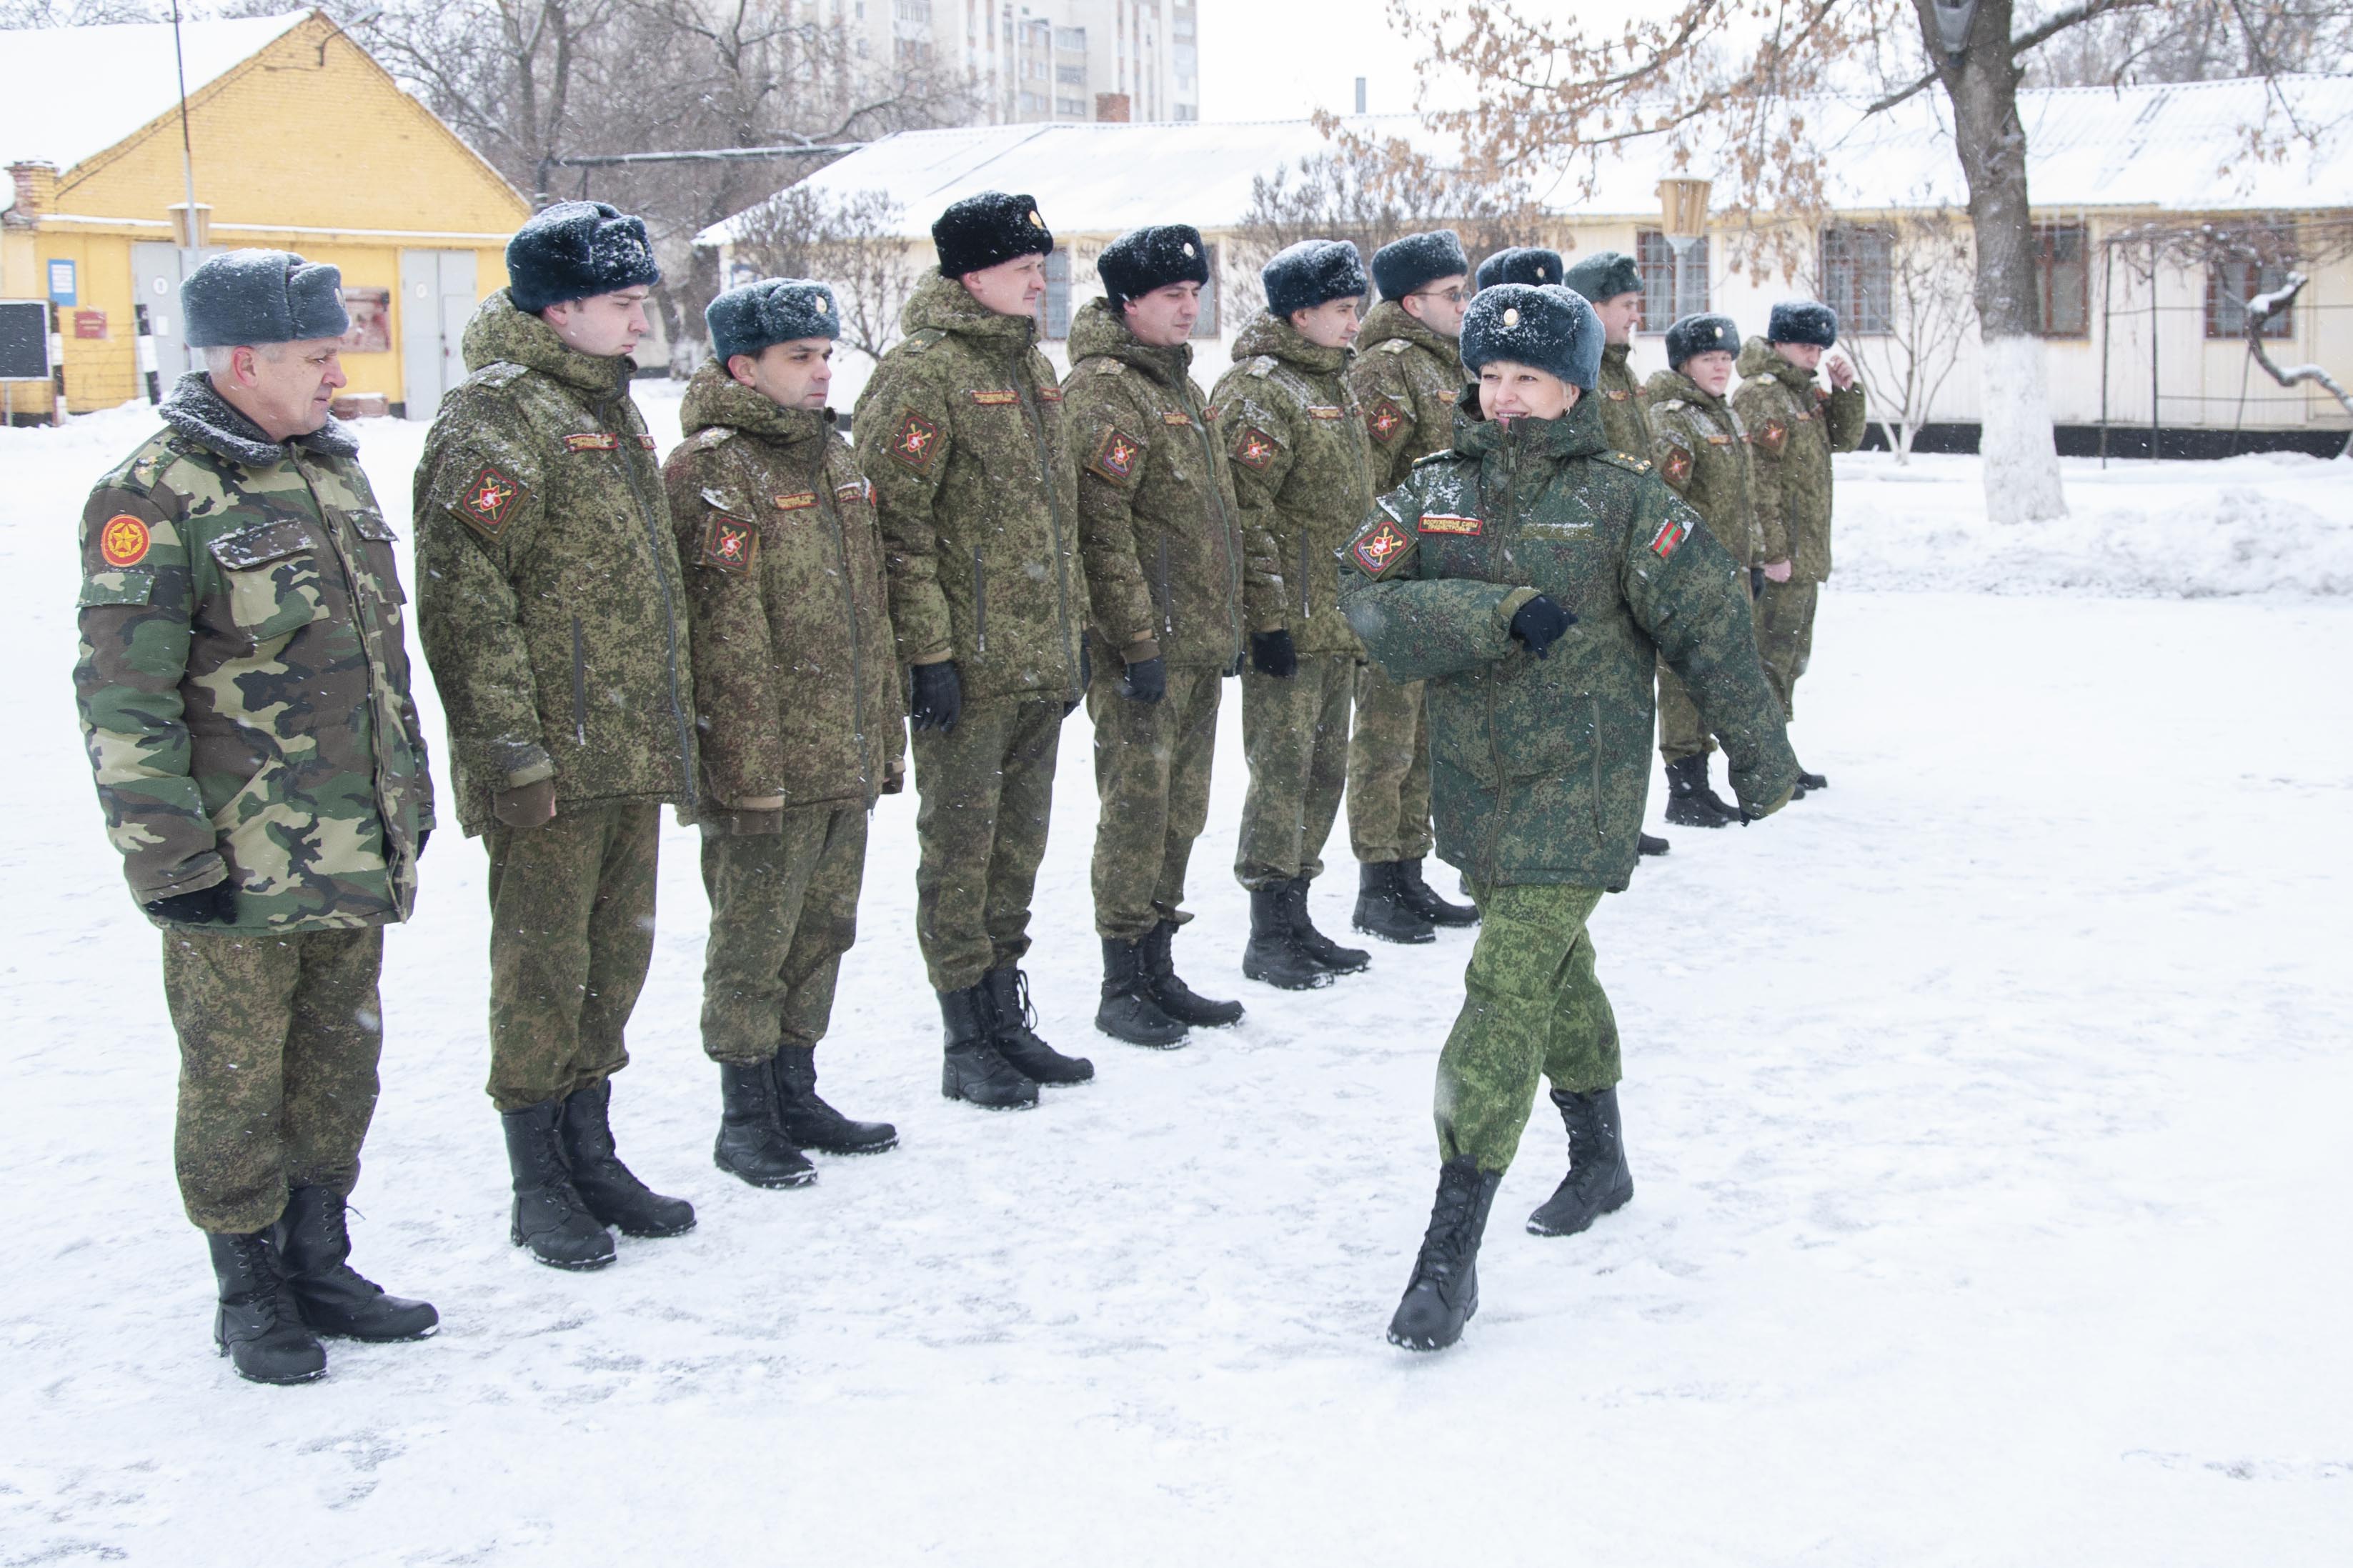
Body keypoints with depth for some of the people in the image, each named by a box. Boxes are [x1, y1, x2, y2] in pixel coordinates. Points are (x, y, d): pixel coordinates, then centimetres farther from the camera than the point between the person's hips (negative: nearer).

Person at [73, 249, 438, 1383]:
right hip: (236, 866, -7)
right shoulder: (154, 499, -12)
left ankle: (318, 1266, 29)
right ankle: (248, 1291, 19)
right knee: (236, 1080, 4)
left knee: (339, 1063, 15)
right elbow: (123, 700, -14)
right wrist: (168, 858, -16)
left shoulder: (333, 468, 12)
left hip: (354, 855, 7)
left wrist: (409, 790, 22)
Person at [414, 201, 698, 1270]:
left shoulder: (608, 408, 16)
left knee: (615, 957, 15)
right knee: (543, 968, 1)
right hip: (552, 761, -9)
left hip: (631, 751, 9)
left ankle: (591, 1157, 28)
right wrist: (511, 751, -21)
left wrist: (674, 723, 22)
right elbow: (468, 600, -18)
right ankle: (540, 1189, 14)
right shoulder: (493, 421, -13)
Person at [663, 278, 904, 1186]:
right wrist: (753, 766, -19)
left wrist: (884, 735, 18)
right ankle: (745, 1119, 13)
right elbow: (727, 638, -17)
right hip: (769, 766, -8)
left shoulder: (831, 456, 15)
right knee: (753, 945, 2)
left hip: (846, 760, 8)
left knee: (822, 929, 16)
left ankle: (796, 1096, 28)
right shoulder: (712, 471, -12)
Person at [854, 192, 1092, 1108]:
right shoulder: (922, 374, -12)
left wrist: (1075, 628, 20)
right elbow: (897, 523, -16)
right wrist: (927, 652, -19)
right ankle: (967, 1048, 9)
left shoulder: (1031, 368, 16)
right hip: (969, 666, -8)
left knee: (1018, 850, 15)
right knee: (960, 852, 0)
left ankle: (1006, 1022, 26)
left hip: (1040, 662, 8)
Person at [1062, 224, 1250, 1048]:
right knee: (1136, 810, -4)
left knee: (1181, 812, 13)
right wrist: (1136, 642, -21)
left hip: (1199, 643, 9)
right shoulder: (1101, 392, -13)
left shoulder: (1179, 383, 18)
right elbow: (1102, 529, -19)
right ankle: (1121, 988, 5)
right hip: (1145, 647, -9)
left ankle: (1157, 971, 23)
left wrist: (1229, 624, 21)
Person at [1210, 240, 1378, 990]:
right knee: (1282, 771, -5)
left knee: (1325, 767, 13)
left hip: (1339, 621, 9)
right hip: (1288, 626, -9)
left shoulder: (1332, 384, 17)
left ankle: (1296, 920, 22)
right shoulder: (1258, 391, -13)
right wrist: (1269, 618, -21)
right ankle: (1269, 936, 3)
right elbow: (1246, 516, -19)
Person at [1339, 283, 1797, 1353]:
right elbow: (1370, 597, -11)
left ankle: (1451, 1252, -13)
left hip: (1579, 782, -5)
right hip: (1473, 775, 5)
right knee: (1553, 966, 22)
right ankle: (1599, 1161, 45)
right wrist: (1498, 614, -23)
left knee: (1509, 987, -14)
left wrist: (1758, 752, 2)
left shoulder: (1622, 498, -5)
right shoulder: (1434, 491, 4)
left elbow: (1706, 621, -1)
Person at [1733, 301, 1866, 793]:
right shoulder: (1760, 394, -14)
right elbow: (1756, 478, -19)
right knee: (1771, 655, -5)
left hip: (1806, 553, 10)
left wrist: (1846, 389, 5)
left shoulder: (1806, 391, 16)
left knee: (1792, 655, 16)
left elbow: (1845, 439, 22)